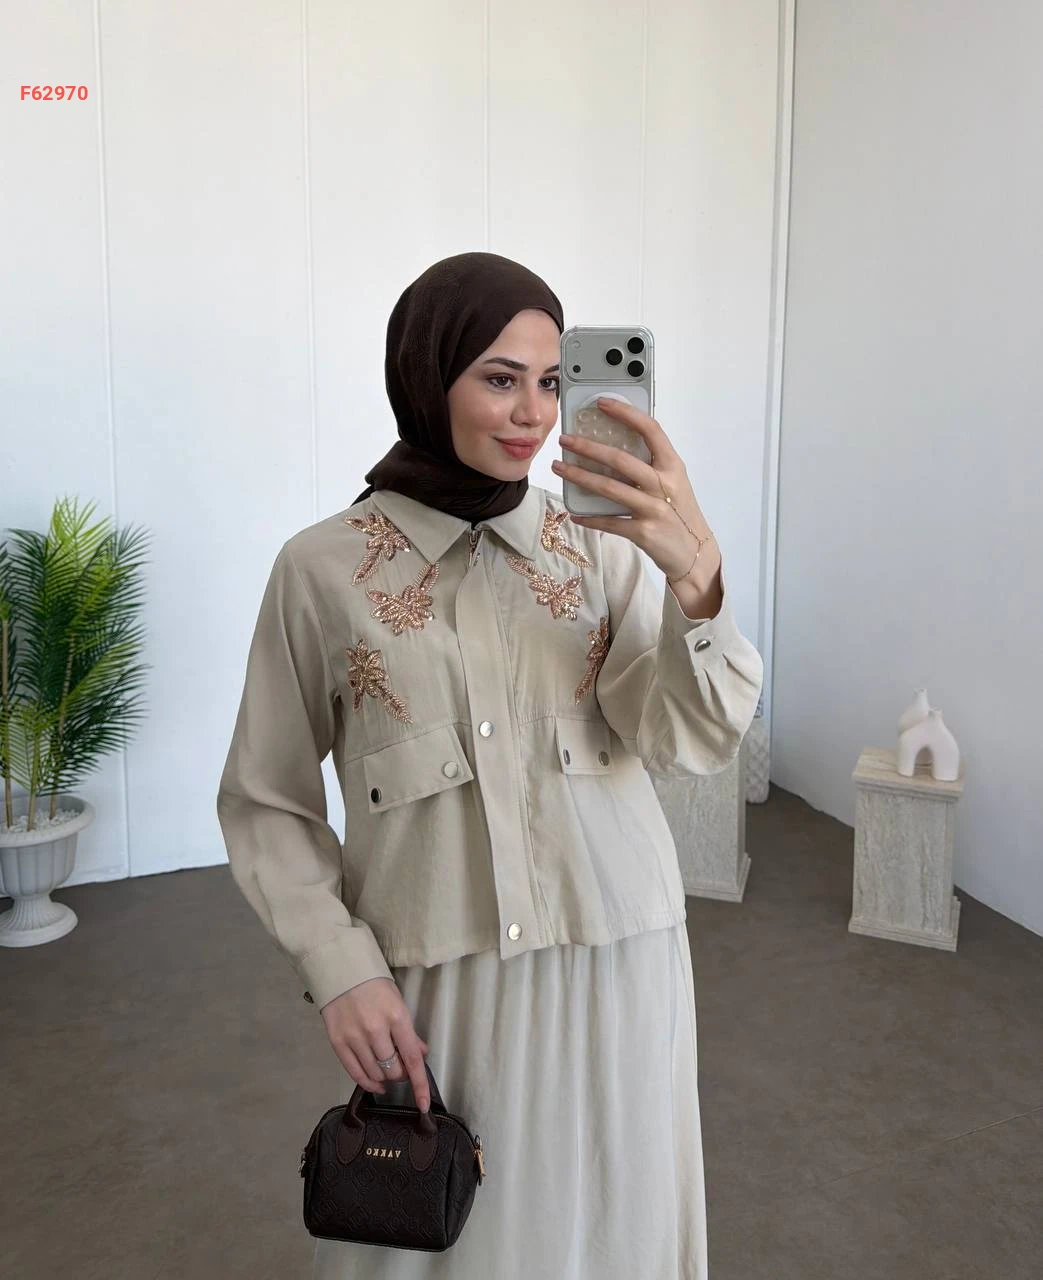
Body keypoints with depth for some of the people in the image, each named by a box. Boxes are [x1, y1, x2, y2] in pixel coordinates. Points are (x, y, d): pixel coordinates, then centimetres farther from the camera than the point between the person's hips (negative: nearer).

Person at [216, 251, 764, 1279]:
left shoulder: (602, 541, -3)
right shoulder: (323, 568, -8)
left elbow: (691, 743, -13)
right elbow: (265, 802, -1)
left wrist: (697, 573, -30)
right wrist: (339, 970, -12)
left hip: (613, 967, 2)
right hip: (430, 990, -1)